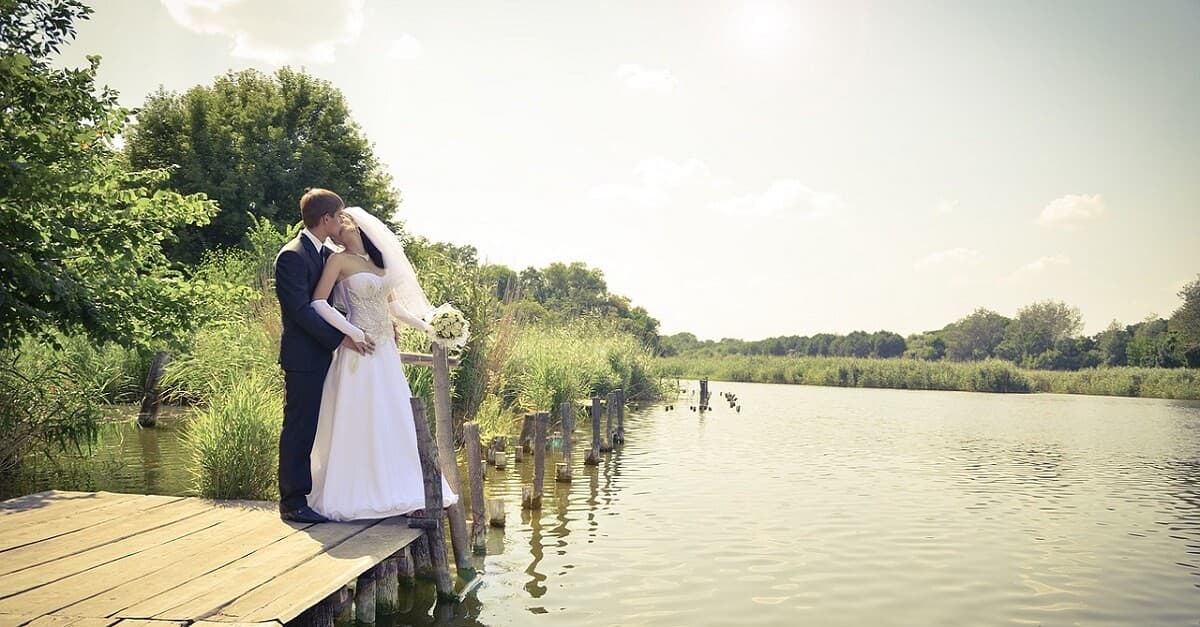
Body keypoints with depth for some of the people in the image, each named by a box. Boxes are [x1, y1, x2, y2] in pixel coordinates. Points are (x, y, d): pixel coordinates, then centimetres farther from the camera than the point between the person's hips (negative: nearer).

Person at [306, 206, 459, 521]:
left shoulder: (379, 261, 15)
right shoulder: (339, 260, -3)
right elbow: (318, 302, -12)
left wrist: (425, 326, 19)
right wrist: (354, 333, -18)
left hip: (387, 351, 6)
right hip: (360, 352, -6)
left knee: (393, 421, 9)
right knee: (357, 423, -3)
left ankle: (391, 489, 21)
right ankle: (355, 494, 8)